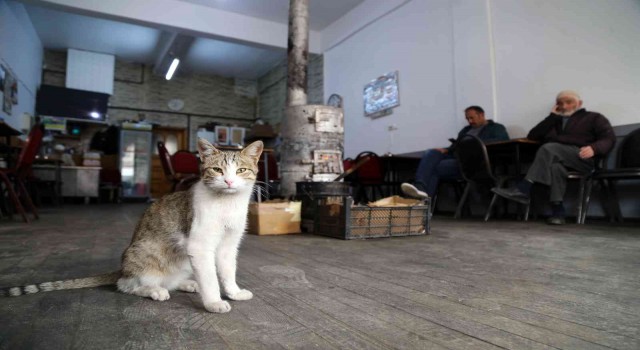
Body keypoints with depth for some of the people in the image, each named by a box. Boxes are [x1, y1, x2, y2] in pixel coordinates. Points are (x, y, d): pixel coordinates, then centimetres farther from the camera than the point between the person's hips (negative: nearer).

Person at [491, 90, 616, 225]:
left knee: (550, 148, -33)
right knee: (555, 166, -37)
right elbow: (532, 137, 15)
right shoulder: (553, 122, 31)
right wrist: (553, 117, 13)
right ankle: (557, 211, -41)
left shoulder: (594, 118, 22)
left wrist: (594, 148, -17)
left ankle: (522, 189, -43)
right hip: (556, 158, 3)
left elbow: (609, 138, 6)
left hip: (583, 159, -3)